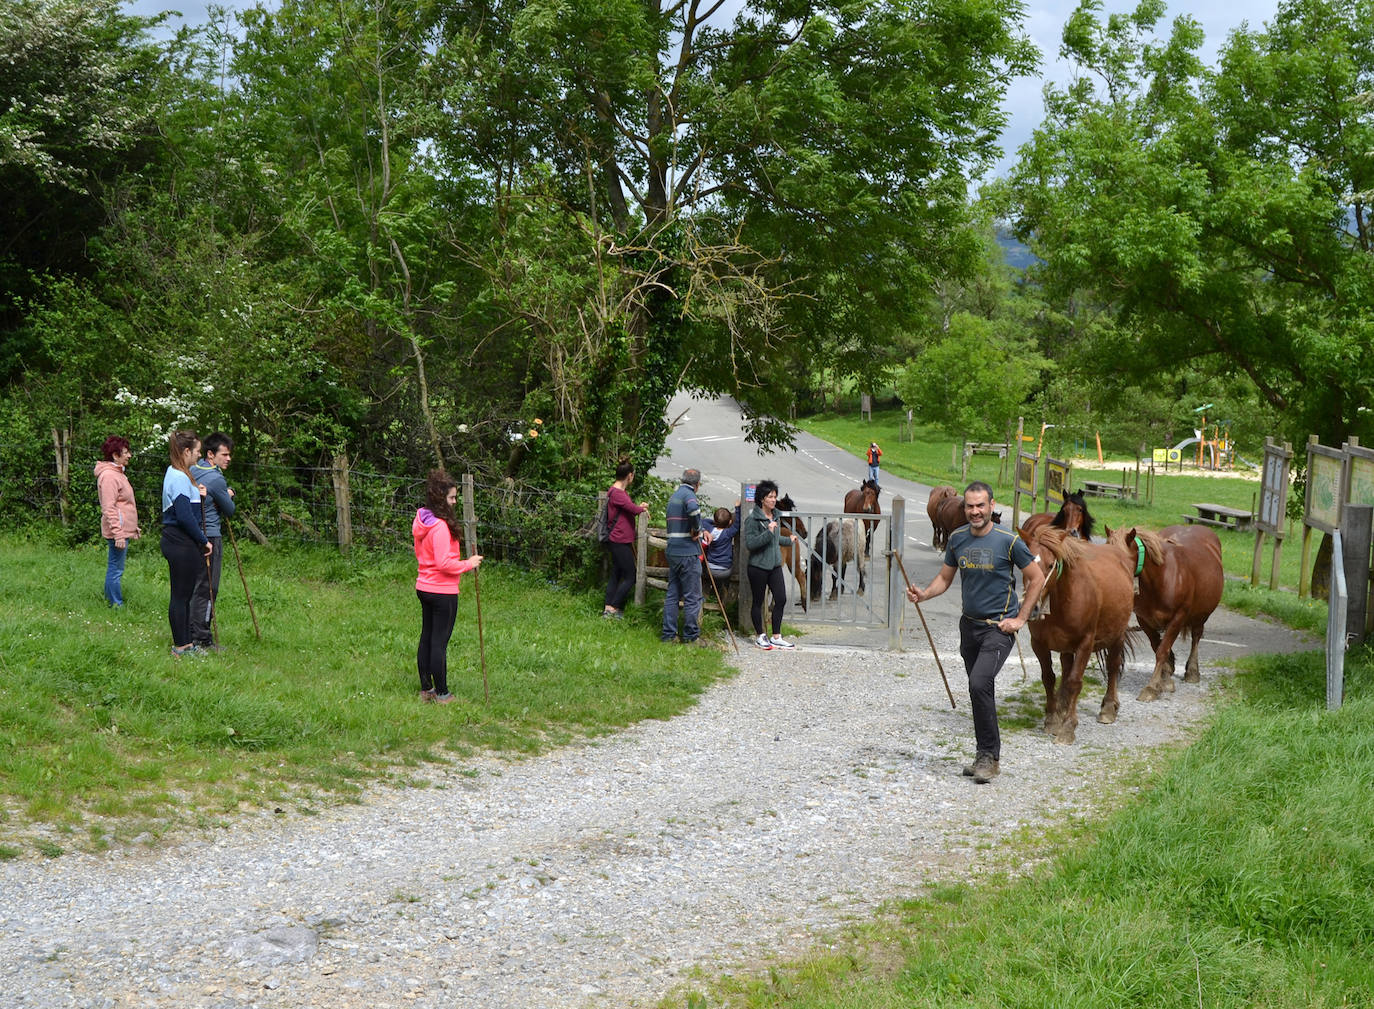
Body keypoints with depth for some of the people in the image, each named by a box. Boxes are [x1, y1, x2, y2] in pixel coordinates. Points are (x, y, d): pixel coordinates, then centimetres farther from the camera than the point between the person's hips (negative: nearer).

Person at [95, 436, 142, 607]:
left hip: (124, 529, 10)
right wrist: (118, 534, -23)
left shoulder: (117, 473, 18)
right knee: (116, 569, -5)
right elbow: (109, 508, -20)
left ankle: (110, 599, 21)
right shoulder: (108, 476, -15)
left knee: (115, 567, 15)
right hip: (118, 530, -10)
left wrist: (133, 527, 25)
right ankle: (116, 604, -2)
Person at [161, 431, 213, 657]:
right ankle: (181, 646, 5)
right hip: (181, 544, -11)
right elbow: (185, 517, -23)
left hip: (176, 542, 11)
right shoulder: (179, 478, -18)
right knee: (181, 595, -2)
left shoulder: (176, 474, 15)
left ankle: (185, 642, 23)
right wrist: (204, 540, -13)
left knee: (184, 595, 16)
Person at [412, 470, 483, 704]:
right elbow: (444, 563, -25)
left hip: (424, 587, 9)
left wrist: (461, 564, 15)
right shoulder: (441, 526, -22)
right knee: (440, 641, -1)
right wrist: (469, 564, -12)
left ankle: (426, 689, 23)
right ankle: (441, 693, 7)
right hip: (443, 591, -9)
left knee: (427, 638, 14)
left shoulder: (422, 522, 6)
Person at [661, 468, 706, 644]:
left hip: (673, 551, 9)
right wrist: (696, 530, -19)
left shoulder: (675, 495, 18)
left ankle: (668, 633, 13)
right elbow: (693, 509, -34)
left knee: (672, 594, 12)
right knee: (692, 597, 0)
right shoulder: (688, 494, -12)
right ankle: (691, 635, 4)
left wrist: (702, 530, 23)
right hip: (688, 552, -9)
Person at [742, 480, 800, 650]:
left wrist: (789, 540, 33)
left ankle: (776, 637, 11)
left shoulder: (775, 515, 10)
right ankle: (760, 636, 17)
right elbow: (749, 544, -20)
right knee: (758, 602, 5)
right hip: (758, 566, -7)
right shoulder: (753, 519, -13)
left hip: (775, 565, 7)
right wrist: (768, 532, -26)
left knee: (781, 599, 2)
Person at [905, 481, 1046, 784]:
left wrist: (1020, 618, -6)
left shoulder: (1008, 541, -12)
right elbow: (945, 578, 12)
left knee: (979, 684, -21)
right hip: (970, 625, 6)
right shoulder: (957, 538, 3)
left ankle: (989, 755, -10)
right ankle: (987, 755, 26)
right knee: (980, 690, 13)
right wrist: (923, 594, -8)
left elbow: (1037, 579, -3)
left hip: (999, 626, -6)